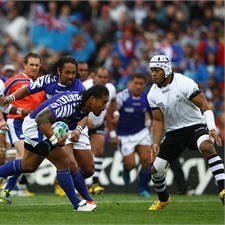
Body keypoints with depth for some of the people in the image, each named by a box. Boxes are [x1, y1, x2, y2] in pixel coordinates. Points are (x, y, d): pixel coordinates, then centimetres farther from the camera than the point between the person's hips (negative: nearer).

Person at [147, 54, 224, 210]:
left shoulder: (184, 83, -18)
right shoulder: (153, 95, -1)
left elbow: (204, 105, -19)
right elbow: (158, 121, 5)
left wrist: (212, 129, -31)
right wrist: (156, 144, -8)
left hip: (195, 126, -5)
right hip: (174, 132, 5)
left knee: (207, 146, -38)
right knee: (156, 169, 2)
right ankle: (163, 199, 33)